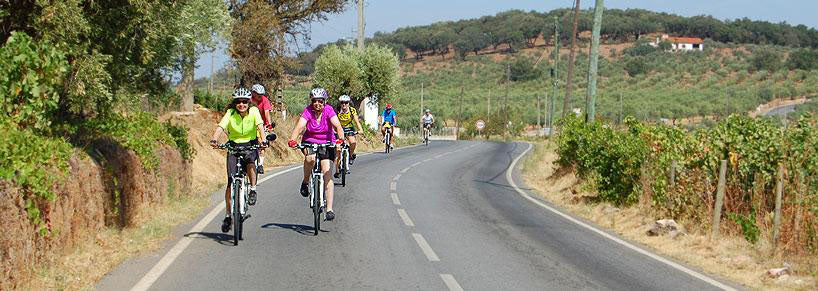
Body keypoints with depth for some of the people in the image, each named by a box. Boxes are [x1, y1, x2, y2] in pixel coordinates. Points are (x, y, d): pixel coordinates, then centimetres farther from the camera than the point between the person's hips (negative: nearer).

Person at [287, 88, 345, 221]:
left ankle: (329, 209, -14)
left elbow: (337, 126, -27)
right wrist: (292, 140, -45)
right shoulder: (308, 111, -13)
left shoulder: (328, 110, -14)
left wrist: (340, 139, -47)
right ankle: (305, 182, -4)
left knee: (327, 172, -14)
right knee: (310, 158, -34)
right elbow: (299, 126, -26)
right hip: (310, 142, 0)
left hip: (326, 144, 0)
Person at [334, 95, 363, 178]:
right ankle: (337, 170, 3)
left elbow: (357, 121, -22)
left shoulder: (352, 110, -16)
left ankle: (351, 155, 2)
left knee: (353, 142, -29)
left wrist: (360, 130, -39)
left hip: (349, 129, 0)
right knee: (338, 150, -8)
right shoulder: (337, 111, -18)